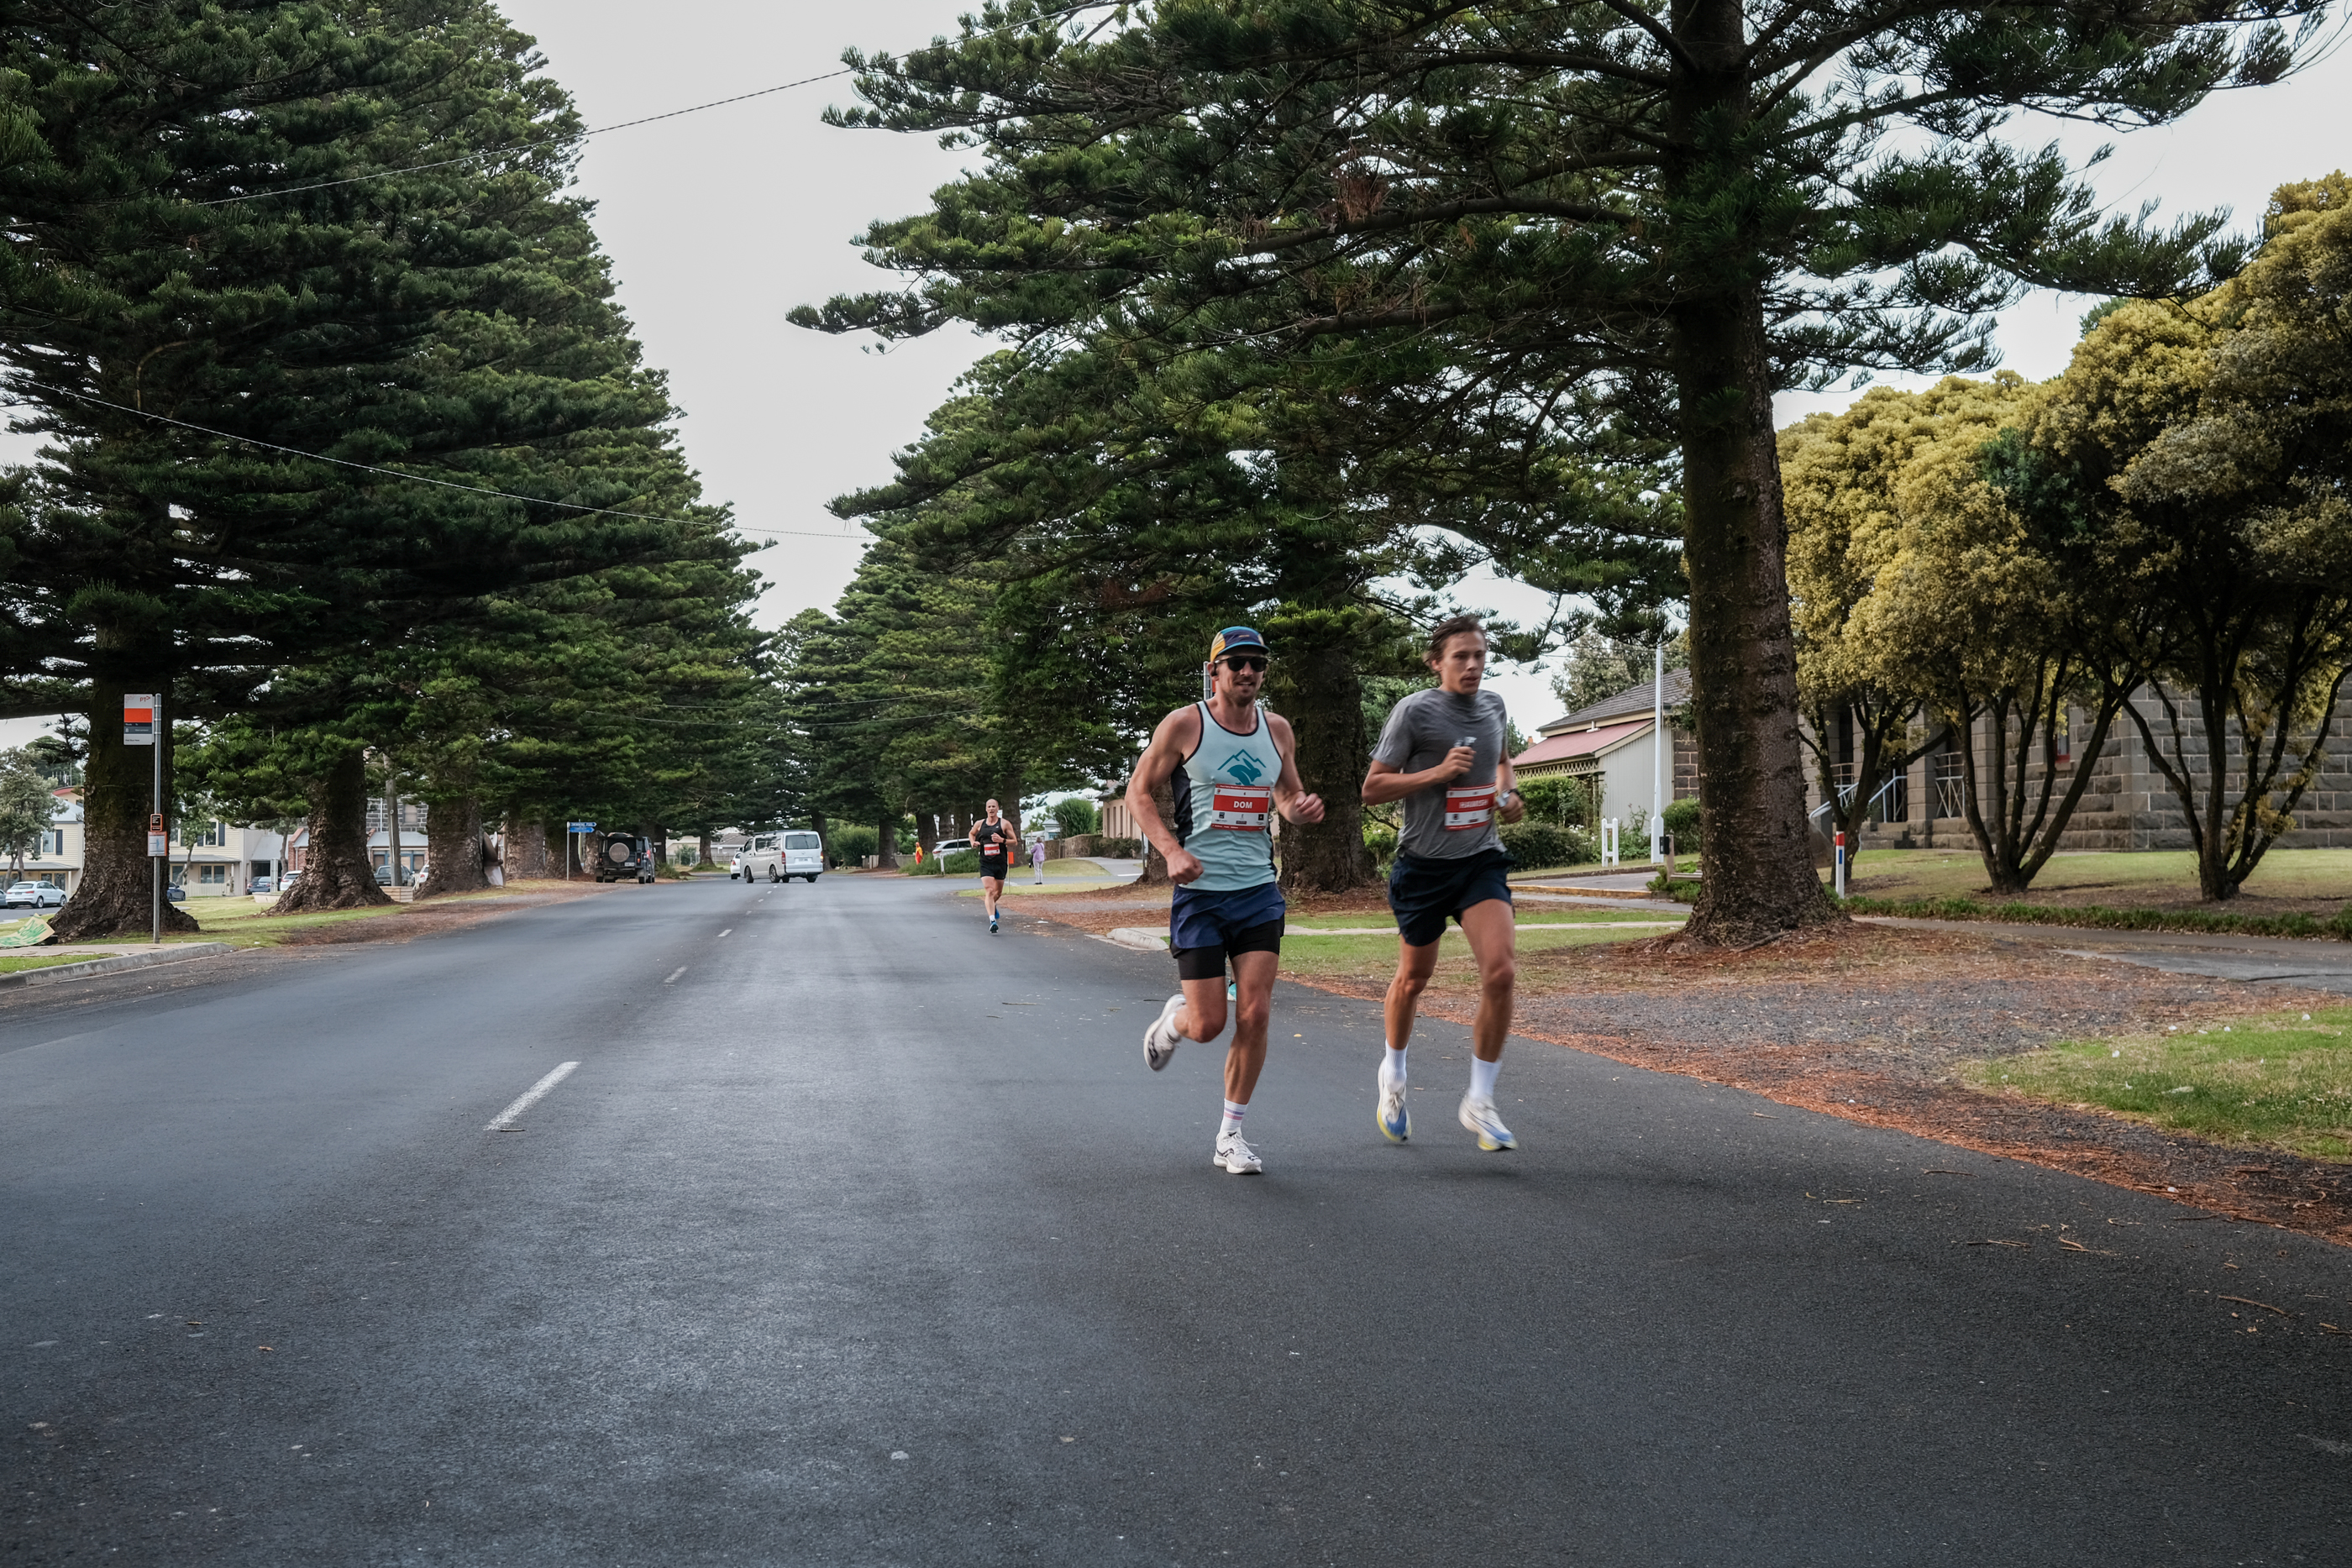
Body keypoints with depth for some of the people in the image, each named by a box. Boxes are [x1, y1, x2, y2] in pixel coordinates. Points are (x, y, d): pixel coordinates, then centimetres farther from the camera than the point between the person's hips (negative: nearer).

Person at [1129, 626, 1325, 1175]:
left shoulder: (1277, 729, 7)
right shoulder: (1184, 725, -6)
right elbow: (1138, 792, 0)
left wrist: (1302, 806, -3)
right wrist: (1172, 850, -15)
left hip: (1259, 890, 4)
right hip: (1200, 890, -3)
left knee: (1254, 1015, -4)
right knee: (1207, 1025, -4)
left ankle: (1230, 1137, 10)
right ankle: (1172, 1018, 35)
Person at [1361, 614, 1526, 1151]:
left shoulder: (1493, 705, 7)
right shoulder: (1414, 711, -10)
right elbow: (1372, 788, -10)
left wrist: (1509, 794, 7)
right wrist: (1438, 771, -20)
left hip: (1481, 860, 3)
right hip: (1424, 864, -3)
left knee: (1501, 971, -16)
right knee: (1413, 978, 13)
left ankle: (1480, 1102, -2)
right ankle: (1394, 1074, 41)